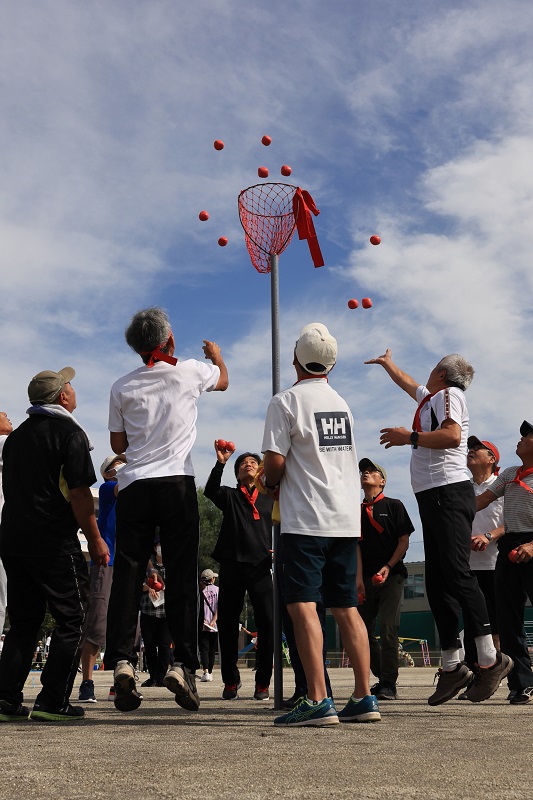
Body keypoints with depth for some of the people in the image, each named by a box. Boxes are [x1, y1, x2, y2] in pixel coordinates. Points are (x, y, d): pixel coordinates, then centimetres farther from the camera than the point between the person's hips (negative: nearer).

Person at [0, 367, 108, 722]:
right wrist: (95, 540, -8)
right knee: (71, 619, 1)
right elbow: (79, 493, -14)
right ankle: (52, 701, -2)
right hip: (55, 542, -7)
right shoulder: (69, 432, -7)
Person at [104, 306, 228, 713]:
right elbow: (224, 381, 29)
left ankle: (122, 660, -7)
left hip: (134, 486, 2)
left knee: (127, 576, 2)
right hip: (177, 484, -2)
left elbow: (118, 444, 16)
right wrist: (216, 355, 49)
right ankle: (183, 663, -6)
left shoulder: (123, 387, 10)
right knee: (181, 576, -1)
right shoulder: (190, 371, 6)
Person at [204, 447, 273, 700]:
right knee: (228, 625, 2)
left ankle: (263, 683, 4)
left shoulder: (271, 498, 17)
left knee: (267, 623, -7)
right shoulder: (229, 496, 14)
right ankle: (230, 681, 15)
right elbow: (210, 491, -6)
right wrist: (220, 463, -19)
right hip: (231, 567, 0)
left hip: (261, 567, 0)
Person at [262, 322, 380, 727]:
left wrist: (270, 483, 10)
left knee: (303, 605, -6)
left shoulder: (286, 401, -6)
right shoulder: (341, 403, 16)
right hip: (347, 517, 7)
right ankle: (364, 698, 10)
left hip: (306, 519, -7)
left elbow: (275, 462, -12)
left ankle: (318, 700, -11)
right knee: (346, 607, 10)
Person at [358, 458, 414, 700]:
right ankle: (382, 678, 22)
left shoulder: (393, 506, 4)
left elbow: (404, 541, -1)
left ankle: (388, 685, -6)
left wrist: (388, 567, -14)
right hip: (365, 577, 5)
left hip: (391, 575, -5)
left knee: (388, 628, -13)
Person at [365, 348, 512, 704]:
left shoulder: (449, 394, -1)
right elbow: (409, 384, 47)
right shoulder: (429, 398, 25)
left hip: (449, 492, -9)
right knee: (436, 581, 2)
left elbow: (452, 435, -19)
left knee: (457, 573, -17)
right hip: (432, 497, 9)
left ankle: (490, 658, -16)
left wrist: (409, 437, -12)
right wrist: (388, 364, 61)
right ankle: (452, 665, 2)